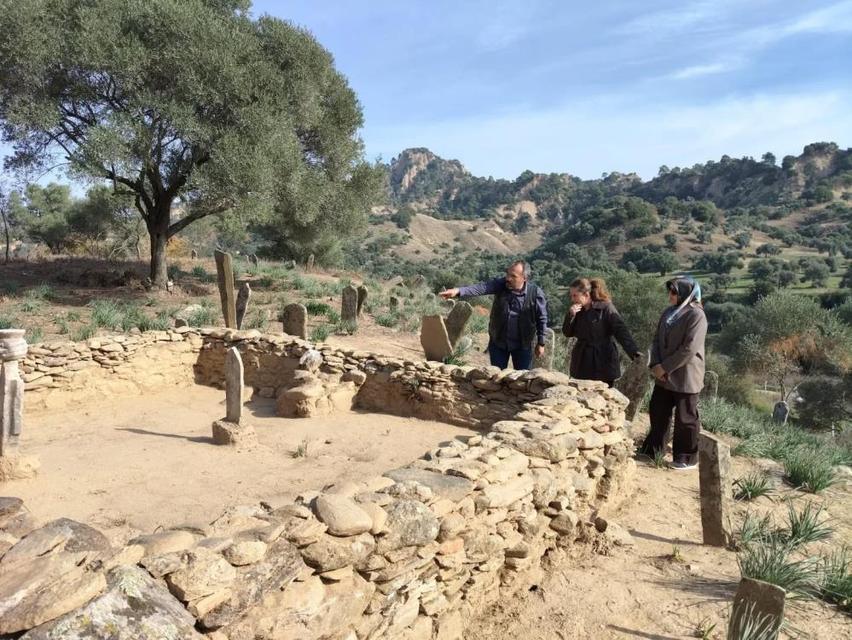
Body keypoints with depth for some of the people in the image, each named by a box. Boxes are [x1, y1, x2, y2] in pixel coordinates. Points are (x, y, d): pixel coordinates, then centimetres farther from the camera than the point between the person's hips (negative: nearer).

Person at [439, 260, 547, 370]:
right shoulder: (500, 285, -14)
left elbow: (542, 318, -6)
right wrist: (458, 291, -47)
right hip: (498, 342, 2)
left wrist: (541, 343, -2)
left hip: (523, 345, -2)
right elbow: (481, 287, -30)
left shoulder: (536, 293, -16)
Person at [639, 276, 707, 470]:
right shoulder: (668, 313, 10)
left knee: (685, 418, 5)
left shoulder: (696, 315, -15)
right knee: (658, 412, 14)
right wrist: (656, 364, -6)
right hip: (664, 376, 7)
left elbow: (689, 349, -21)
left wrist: (665, 368, -17)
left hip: (685, 377, -7)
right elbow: (657, 340, 10)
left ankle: (687, 458, 19)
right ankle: (652, 450, 29)